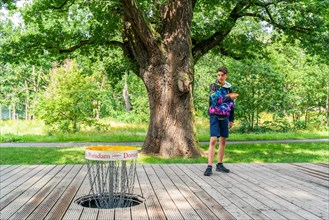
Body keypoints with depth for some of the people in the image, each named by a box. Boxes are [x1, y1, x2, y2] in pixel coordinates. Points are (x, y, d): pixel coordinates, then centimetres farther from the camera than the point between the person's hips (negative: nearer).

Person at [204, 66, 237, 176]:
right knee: (213, 140, -13)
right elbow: (216, 99, -20)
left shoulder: (229, 88, 9)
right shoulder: (213, 86, -4)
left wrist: (231, 119, 16)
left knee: (223, 141, 8)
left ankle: (219, 164, 18)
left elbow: (231, 104, 15)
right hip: (215, 116, -5)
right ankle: (209, 167, -15)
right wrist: (229, 97, -23)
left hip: (224, 117, 5)